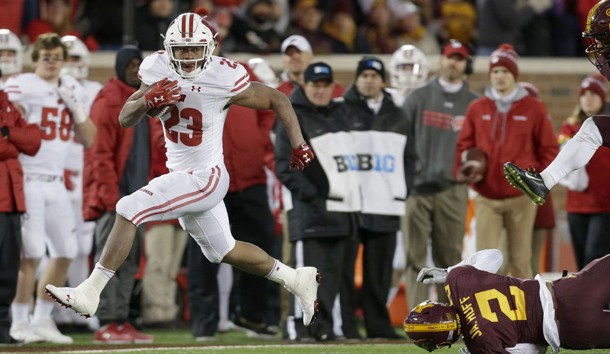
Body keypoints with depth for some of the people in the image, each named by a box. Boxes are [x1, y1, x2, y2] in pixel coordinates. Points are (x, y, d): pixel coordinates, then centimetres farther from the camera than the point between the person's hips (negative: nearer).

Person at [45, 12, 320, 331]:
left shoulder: (224, 81, -19)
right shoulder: (158, 71, -4)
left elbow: (278, 100, -6)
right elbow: (125, 120, -3)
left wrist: (299, 145, -6)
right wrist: (146, 102, -24)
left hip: (205, 178, -7)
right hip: (179, 174, 7)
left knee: (129, 209, -18)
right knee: (223, 252, 21)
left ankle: (89, 293, -13)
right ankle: (297, 280, 38)